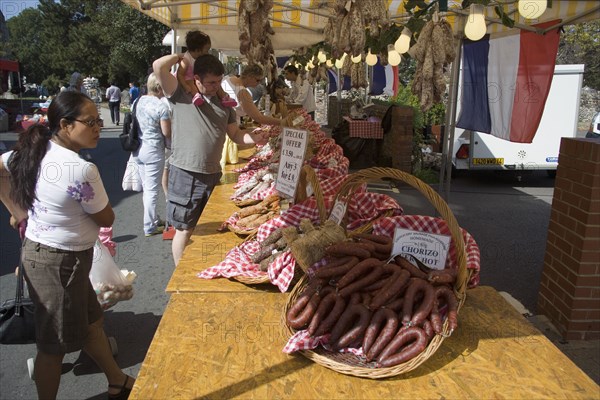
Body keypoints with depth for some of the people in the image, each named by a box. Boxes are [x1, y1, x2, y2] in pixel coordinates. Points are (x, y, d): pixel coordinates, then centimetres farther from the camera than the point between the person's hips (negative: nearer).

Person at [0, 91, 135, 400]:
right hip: (61, 261, -9)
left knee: (90, 321, 23)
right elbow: (106, 218, -15)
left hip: (38, 250, 9)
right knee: (55, 344, 10)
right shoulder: (82, 170, -27)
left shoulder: (35, 152, -2)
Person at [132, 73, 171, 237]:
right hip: (153, 151, -7)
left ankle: (155, 219, 31)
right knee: (152, 190, 4)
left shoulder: (138, 101, 4)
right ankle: (150, 227, 13)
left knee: (147, 188, 17)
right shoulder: (161, 106, -17)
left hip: (138, 149, 7)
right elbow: (167, 133, -15)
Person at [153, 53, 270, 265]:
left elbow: (235, 134, 14)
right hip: (186, 175, -5)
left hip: (213, 174, 5)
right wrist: (181, 56, -2)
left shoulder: (223, 102, 12)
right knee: (184, 230, 6)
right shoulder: (181, 95, -4)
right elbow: (159, 66, -18)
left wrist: (254, 138, -5)